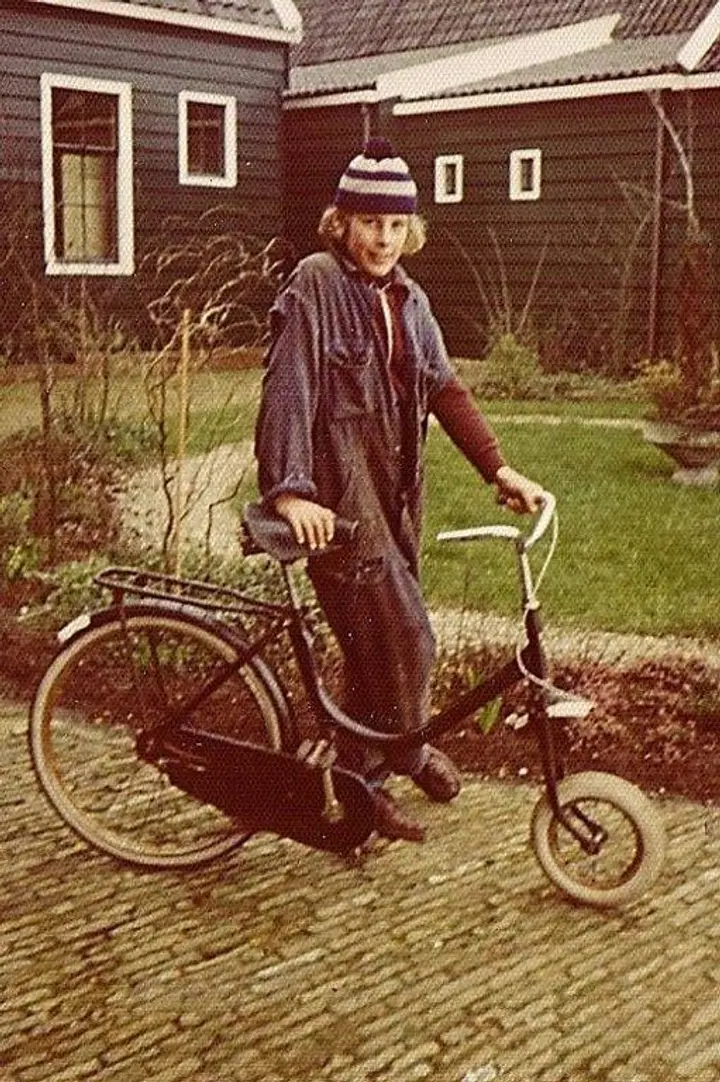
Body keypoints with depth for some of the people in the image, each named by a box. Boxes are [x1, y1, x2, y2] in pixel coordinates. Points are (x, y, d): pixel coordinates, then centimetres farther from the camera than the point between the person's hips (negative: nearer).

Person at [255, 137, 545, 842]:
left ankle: (361, 784, 31)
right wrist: (289, 491, -28)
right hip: (338, 494, -7)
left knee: (373, 644, 15)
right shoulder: (314, 286, -9)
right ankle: (407, 745, 16)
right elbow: (287, 389, -18)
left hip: (395, 492, 7)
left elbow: (444, 389, 10)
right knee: (406, 636, -10)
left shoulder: (407, 300, 13)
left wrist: (499, 469, 2)